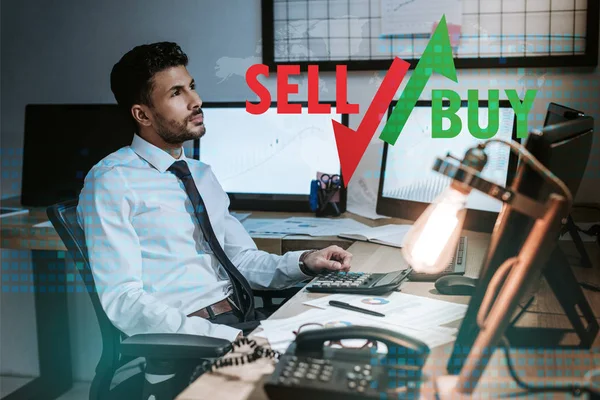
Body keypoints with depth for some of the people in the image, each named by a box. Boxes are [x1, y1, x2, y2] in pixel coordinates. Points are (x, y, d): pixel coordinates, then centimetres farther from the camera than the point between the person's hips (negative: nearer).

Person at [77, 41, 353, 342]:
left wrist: (303, 262, -1)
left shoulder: (202, 174, 17)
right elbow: (121, 301, -15)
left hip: (243, 320, 7)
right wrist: (227, 338, -24)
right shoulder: (112, 182, -7)